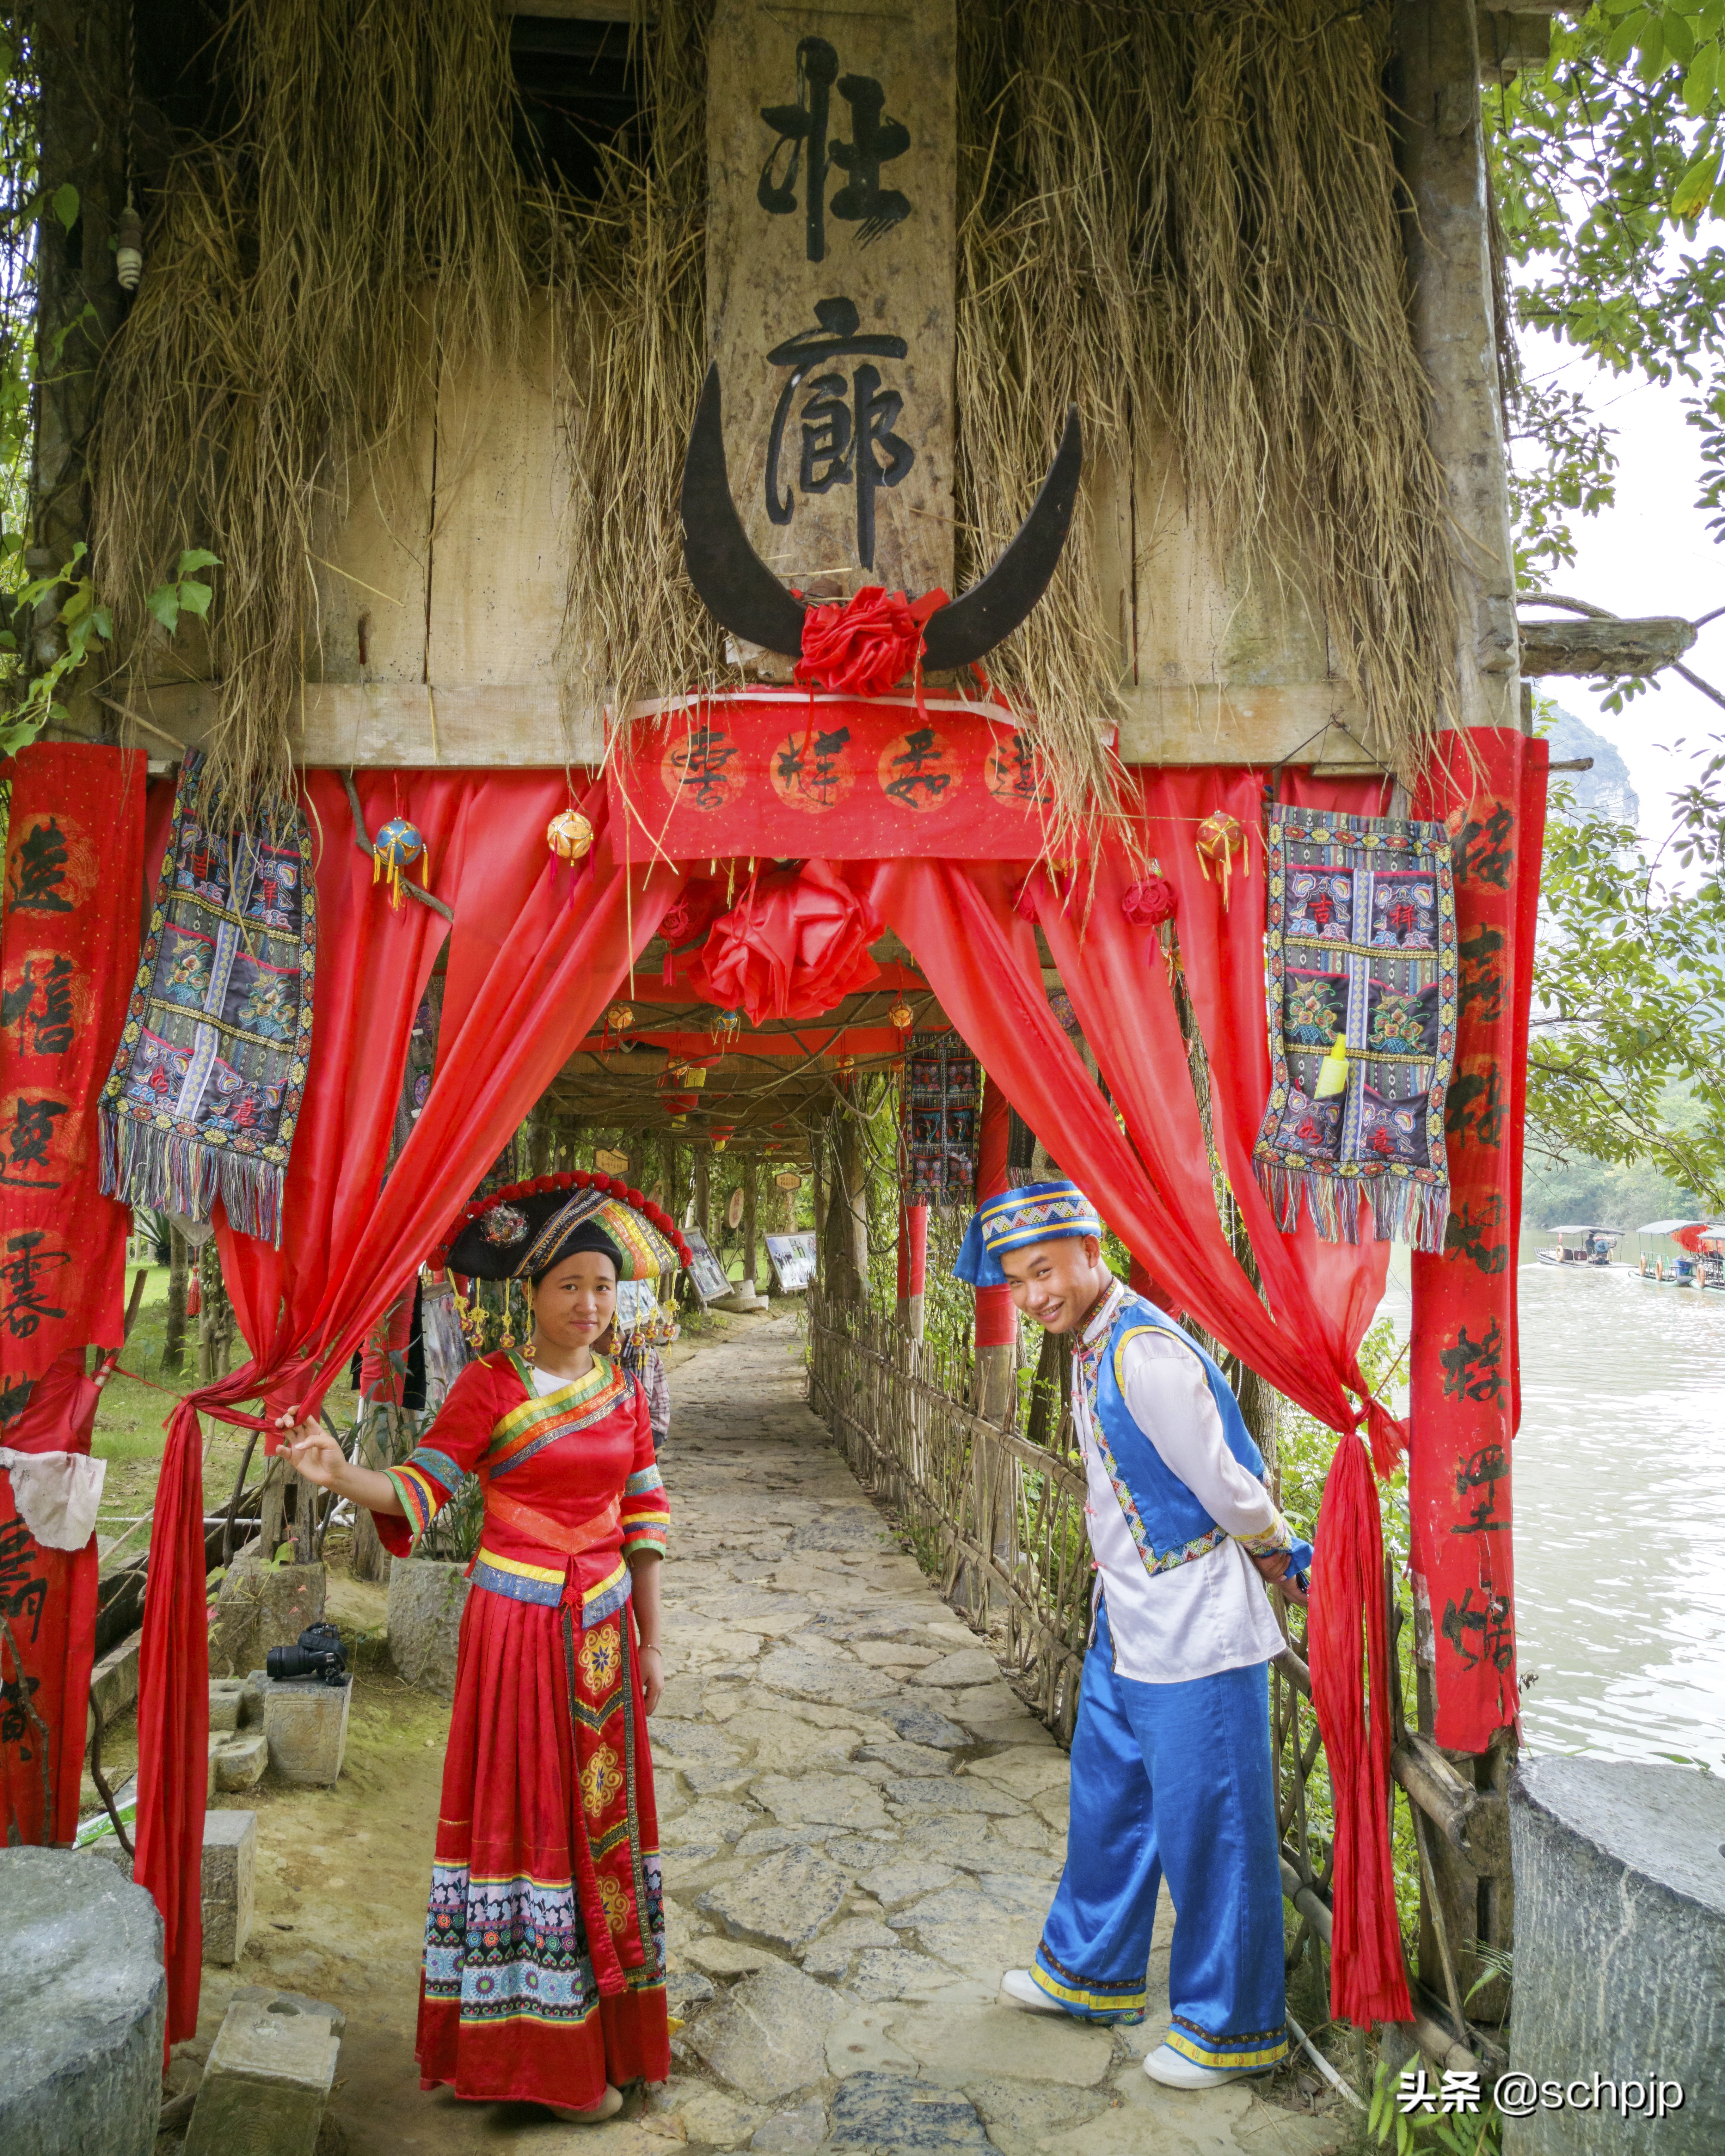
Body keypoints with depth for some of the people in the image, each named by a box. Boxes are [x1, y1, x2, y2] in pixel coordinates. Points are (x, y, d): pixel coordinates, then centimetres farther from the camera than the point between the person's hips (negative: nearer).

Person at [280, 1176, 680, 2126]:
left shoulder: (624, 1389, 6)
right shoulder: (491, 1385, -8)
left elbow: (642, 1515, 10)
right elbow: (419, 1490, -16)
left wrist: (651, 1639, 11)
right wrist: (338, 1472, -35)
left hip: (605, 1626, 5)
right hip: (519, 1626, -5)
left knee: (603, 1813, 13)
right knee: (529, 1816, 2)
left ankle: (609, 2019, 30)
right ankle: (544, 2053, 17)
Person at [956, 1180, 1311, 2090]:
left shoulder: (1148, 1354, -26)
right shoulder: (1091, 1348, 5)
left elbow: (1229, 1490, -21)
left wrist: (1287, 1566, -3)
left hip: (1193, 1635, -9)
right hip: (1126, 1627, 9)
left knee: (1206, 1828, 6)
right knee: (1106, 1803, 22)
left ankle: (1231, 2028, 25)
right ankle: (1091, 1972, 42)